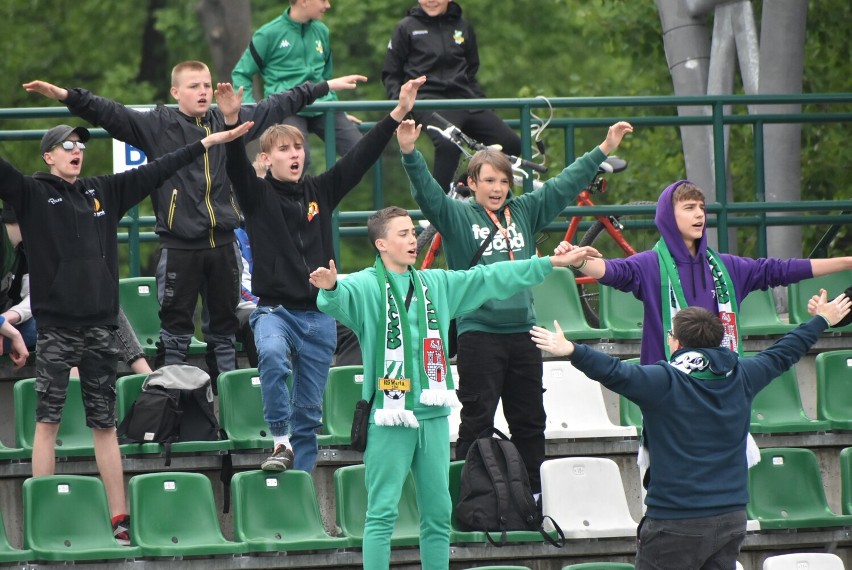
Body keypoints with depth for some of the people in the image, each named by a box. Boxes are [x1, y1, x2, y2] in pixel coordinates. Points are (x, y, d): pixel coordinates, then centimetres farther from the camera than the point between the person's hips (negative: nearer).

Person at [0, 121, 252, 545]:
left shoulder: (103, 192, 14)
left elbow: (155, 172, 19)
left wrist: (206, 143, 20)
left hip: (99, 325, 4)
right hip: (55, 324, -4)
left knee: (104, 424, 7)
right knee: (47, 420, -4)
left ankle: (120, 520, 9)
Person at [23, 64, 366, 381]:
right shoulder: (157, 125, -2)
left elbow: (279, 106, 19)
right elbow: (109, 114, -11)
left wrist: (326, 86, 24)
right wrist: (65, 95, -25)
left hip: (222, 246, 4)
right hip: (179, 247, -4)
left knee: (225, 327, 12)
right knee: (176, 329, -1)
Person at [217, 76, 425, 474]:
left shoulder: (321, 191, 8)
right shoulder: (257, 194, 0)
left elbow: (362, 157, 4)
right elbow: (235, 165, -17)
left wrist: (398, 114, -5)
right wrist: (231, 121, -36)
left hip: (319, 316, 3)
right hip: (274, 309, -3)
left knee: (309, 408, 6)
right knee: (272, 355, -36)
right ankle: (281, 443, -24)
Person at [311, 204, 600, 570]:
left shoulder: (436, 284, 15)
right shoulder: (366, 286, -5)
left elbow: (491, 279, 18)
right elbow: (339, 300, -26)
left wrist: (551, 263, 16)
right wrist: (329, 288, -51)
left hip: (433, 416, 6)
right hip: (389, 418, -6)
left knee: (438, 512, 10)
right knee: (383, 512, -6)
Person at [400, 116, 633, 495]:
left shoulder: (525, 211, 12)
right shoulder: (458, 217, 0)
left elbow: (565, 185, 18)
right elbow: (426, 191, -14)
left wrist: (604, 150, 18)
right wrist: (410, 153, -30)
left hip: (522, 332, 5)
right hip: (478, 332, -5)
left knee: (530, 421, 10)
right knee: (477, 421, -5)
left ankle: (533, 497, 18)